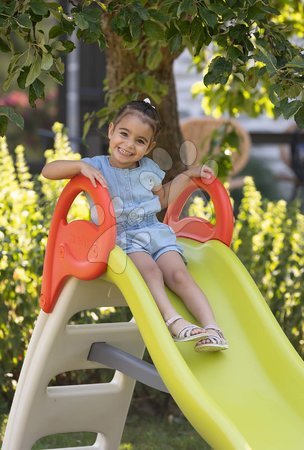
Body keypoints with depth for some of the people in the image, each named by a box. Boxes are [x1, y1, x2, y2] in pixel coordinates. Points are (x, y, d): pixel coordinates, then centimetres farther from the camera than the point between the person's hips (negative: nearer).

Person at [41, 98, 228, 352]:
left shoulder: (148, 169, 15)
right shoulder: (97, 167, 0)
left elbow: (163, 198, 33)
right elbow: (48, 170, -10)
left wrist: (188, 175, 27)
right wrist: (81, 166, -25)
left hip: (156, 233, 4)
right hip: (121, 238, -4)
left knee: (178, 274, -23)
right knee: (149, 270, -34)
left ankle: (212, 328, -35)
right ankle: (173, 322, -47)